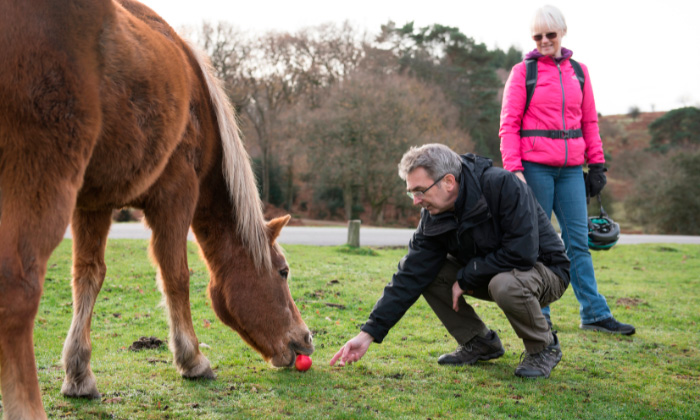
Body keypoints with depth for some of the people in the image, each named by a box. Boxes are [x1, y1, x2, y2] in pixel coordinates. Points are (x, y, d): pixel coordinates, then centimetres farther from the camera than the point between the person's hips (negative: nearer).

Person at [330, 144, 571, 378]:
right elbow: (410, 276, -10)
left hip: (545, 270, -6)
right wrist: (369, 333, -15)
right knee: (426, 272, -10)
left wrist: (465, 278, -22)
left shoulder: (502, 186, -28)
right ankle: (480, 343, 6)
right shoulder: (433, 217, -9)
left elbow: (522, 252, -33)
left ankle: (544, 347, -9)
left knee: (505, 284, -38)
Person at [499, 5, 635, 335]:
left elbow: (590, 122, 16)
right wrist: (513, 168, -12)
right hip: (535, 166, -3)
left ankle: (594, 314, 8)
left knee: (578, 240, 4)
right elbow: (509, 124, -3)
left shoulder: (578, 72, 13)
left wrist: (597, 165, 10)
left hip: (570, 169, 4)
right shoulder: (522, 72, 1)